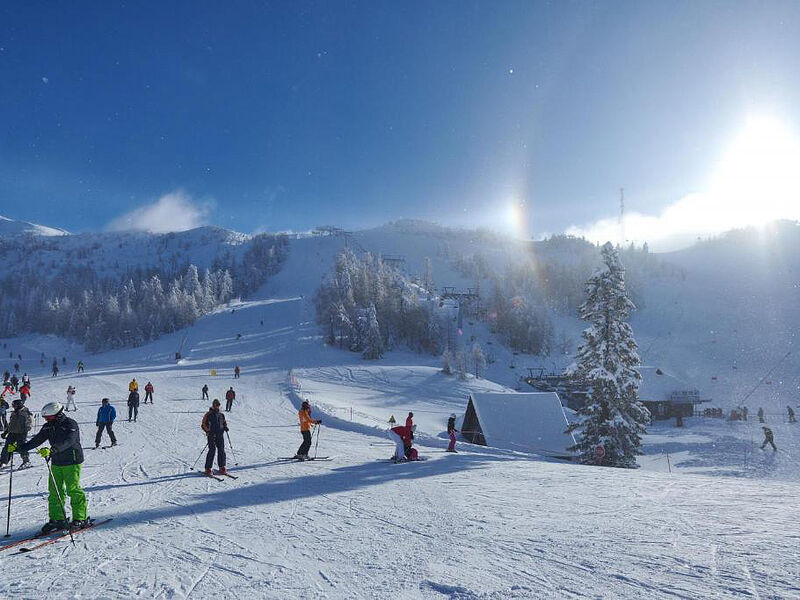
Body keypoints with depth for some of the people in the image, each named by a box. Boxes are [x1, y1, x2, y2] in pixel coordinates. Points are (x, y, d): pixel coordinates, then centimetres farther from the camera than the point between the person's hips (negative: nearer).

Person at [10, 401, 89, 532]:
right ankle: (57, 519, 13)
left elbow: (68, 441, -31)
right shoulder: (48, 426, 7)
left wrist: (52, 450, -45)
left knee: (74, 490, -4)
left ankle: (81, 518, 4)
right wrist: (18, 448, -1)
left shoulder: (70, 424, -16)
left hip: (72, 462, -7)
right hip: (56, 462, 7)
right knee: (55, 491, 5)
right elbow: (36, 440, 8)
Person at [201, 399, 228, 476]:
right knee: (212, 450, -11)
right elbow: (203, 425, 0)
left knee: (221, 450, 2)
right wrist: (208, 431, -15)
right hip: (211, 435, -5)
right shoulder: (208, 415, 0)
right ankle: (208, 468, -4)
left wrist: (225, 427, 6)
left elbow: (224, 423, 27)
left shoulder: (221, 415, 15)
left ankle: (222, 468, 9)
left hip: (220, 435, 5)